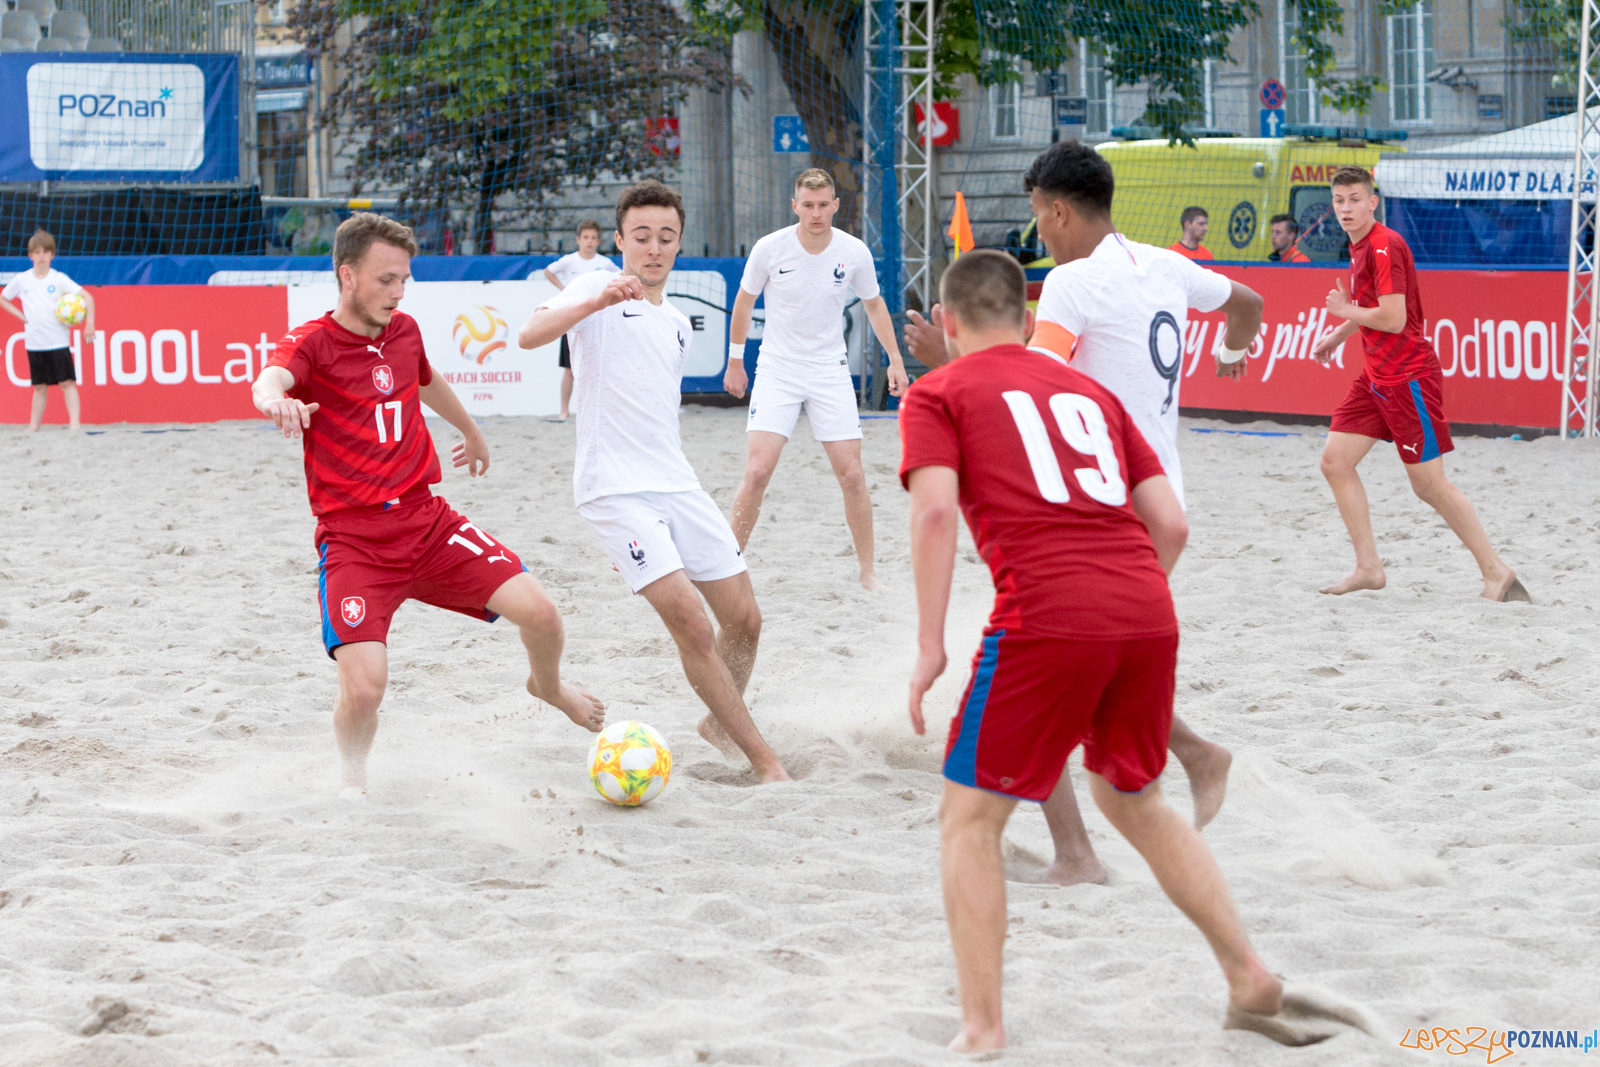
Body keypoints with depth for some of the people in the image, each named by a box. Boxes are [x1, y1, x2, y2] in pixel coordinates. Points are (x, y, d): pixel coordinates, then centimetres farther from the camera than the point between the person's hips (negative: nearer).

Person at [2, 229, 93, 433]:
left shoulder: (59, 279, -4)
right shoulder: (21, 280, 4)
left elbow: (87, 297, -6)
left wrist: (89, 322, -16)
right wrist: (21, 316, 4)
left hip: (58, 341, -3)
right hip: (34, 343, 3)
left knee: (67, 383, -6)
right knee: (39, 386, 9)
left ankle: (74, 423, -9)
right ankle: (33, 427, 14)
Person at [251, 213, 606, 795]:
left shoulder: (404, 330, 9)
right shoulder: (312, 342, -9)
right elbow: (269, 381, -33)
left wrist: (472, 433, 51)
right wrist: (276, 401, -58)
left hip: (426, 519, 5)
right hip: (353, 539, -5)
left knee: (539, 611, -10)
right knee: (364, 687, -21)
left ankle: (547, 684, 27)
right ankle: (352, 779, 12)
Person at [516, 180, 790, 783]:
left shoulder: (677, 324, 19)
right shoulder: (597, 289, -2)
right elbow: (531, 335, -21)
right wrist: (598, 301, -36)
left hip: (677, 485, 7)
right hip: (613, 491, -7)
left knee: (743, 619, 7)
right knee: (692, 625, -16)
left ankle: (719, 722, 34)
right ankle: (765, 761, -9)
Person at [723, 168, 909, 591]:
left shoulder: (855, 253, -7)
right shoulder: (770, 248, -11)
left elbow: (874, 304, 11)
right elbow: (744, 302, 5)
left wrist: (895, 359, 8)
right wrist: (734, 361, 11)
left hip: (830, 372, 1)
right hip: (777, 369, -1)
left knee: (852, 476, -3)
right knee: (757, 472, -14)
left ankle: (867, 570, 12)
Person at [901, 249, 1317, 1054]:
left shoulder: (937, 394, 11)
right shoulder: (1089, 391, 26)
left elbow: (935, 508, -7)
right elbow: (1170, 524, 18)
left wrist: (930, 643, -6)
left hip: (1045, 618, -5)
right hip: (1148, 614, 5)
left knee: (968, 820, 9)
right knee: (1135, 802, 27)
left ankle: (982, 1032, 3)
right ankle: (1252, 981, 26)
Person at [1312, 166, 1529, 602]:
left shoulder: (1384, 246, -18)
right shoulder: (1360, 246, 11)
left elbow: (1394, 318, -25)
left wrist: (1345, 310, -11)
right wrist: (1338, 335, 26)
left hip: (1408, 377, -9)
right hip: (1377, 378, 10)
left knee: (1429, 484, -6)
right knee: (1335, 462, 3)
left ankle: (1496, 572, 3)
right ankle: (1368, 567, 9)